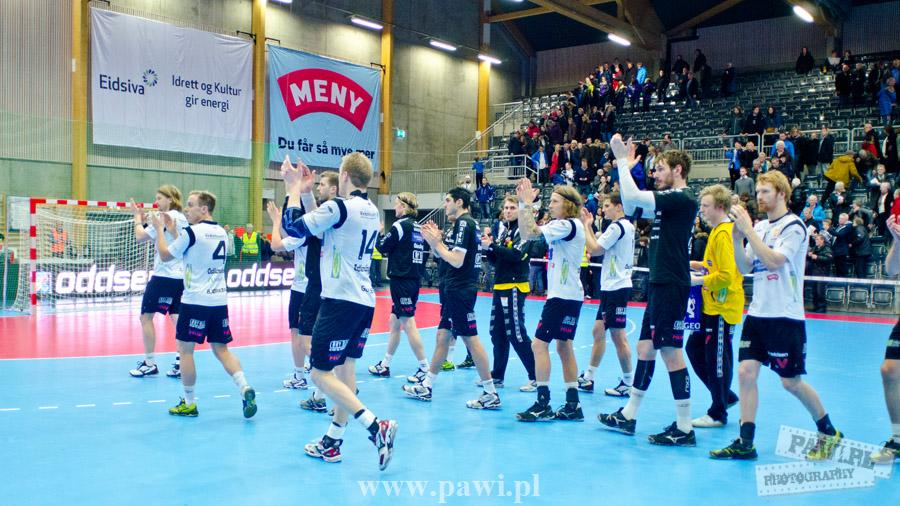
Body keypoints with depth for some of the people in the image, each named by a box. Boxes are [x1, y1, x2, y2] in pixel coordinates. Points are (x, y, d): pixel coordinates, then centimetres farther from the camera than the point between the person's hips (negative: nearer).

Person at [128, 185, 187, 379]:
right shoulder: (182, 219, 14)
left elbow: (139, 237, -9)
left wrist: (137, 217, 4)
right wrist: (144, 222, 16)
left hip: (164, 275, -8)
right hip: (181, 275, 8)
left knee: (146, 316, 2)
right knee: (177, 317, 5)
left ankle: (150, 363, 6)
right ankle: (181, 364, 1)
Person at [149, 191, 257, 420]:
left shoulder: (191, 232, -11)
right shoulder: (221, 232, 11)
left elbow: (165, 255, 1)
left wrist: (160, 229, 12)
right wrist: (173, 230, 26)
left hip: (196, 301, -7)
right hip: (219, 300, 7)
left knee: (185, 349, 6)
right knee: (221, 349, 11)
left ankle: (189, 403, 13)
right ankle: (245, 388, -7)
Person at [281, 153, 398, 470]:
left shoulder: (340, 206, -14)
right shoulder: (370, 211, 11)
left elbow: (293, 226, -11)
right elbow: (319, 224, 20)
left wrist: (293, 188, 0)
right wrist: (305, 192, 16)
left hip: (341, 301, -9)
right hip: (364, 301, 9)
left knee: (321, 374, -4)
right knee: (345, 368, 13)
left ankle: (376, 427, -14)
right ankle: (332, 442, 20)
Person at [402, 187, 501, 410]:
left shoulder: (464, 223, -14)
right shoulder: (459, 223, 15)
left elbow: (456, 260, -21)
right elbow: (443, 256, 17)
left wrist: (436, 242, -10)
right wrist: (433, 239, 5)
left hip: (460, 290, -10)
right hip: (452, 290, 10)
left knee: (471, 339, -7)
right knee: (442, 336, 15)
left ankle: (491, 394, -1)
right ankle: (426, 387, 24)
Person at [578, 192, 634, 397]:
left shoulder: (617, 227, -15)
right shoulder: (626, 226, 15)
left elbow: (594, 249, -16)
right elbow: (600, 248, 15)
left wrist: (586, 225, -5)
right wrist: (589, 226, 12)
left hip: (616, 288, -10)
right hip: (611, 287, 10)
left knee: (618, 336, -3)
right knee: (598, 331, 12)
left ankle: (628, 383, 5)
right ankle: (588, 378, 19)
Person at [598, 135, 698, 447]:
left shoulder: (682, 198, -13)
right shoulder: (669, 199, 15)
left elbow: (632, 197, -21)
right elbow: (631, 206, 19)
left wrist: (622, 160, -11)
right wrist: (625, 165, 15)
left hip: (671, 286, -10)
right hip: (659, 284, 10)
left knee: (670, 352, -5)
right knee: (645, 347, 13)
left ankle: (685, 428, 3)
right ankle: (628, 416, 22)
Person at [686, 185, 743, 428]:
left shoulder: (724, 234, -18)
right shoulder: (718, 231, 12)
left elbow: (727, 275, -24)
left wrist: (700, 280, -14)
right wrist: (700, 265, 7)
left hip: (722, 308, -10)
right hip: (711, 306, 10)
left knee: (717, 359, 0)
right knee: (694, 348, 15)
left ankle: (718, 413, 12)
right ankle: (725, 396, 26)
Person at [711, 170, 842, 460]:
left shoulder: (794, 226, -8)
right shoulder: (759, 227, 12)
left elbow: (774, 261, -21)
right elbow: (745, 268, 9)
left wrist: (748, 231, -20)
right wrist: (737, 238, -5)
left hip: (785, 317, -6)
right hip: (757, 314, 6)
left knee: (791, 382, 2)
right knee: (746, 372, -3)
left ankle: (828, 432, 25)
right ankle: (745, 443, 1)